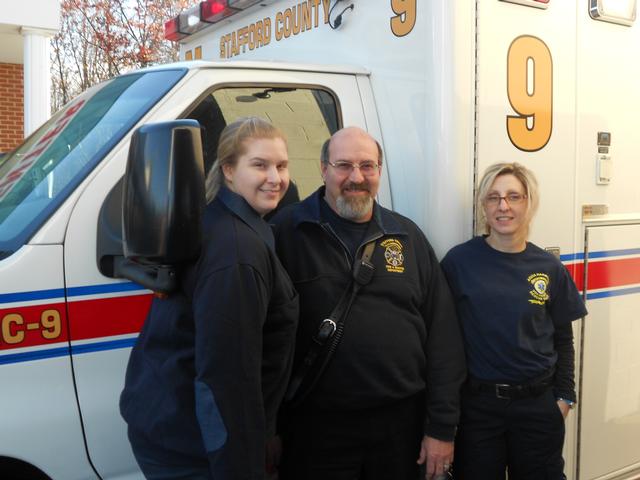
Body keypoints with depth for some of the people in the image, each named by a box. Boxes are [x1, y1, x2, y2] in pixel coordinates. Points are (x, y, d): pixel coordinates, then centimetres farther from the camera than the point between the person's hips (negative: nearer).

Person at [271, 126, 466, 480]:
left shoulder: (408, 236, 7)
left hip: (401, 423, 3)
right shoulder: (288, 232, -4)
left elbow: (443, 336, 6)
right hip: (315, 425, -3)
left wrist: (442, 427, 3)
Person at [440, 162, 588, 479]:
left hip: (538, 404, 2)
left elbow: (563, 339, 8)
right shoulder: (459, 261, -9)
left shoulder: (549, 268, -1)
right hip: (476, 403, -2)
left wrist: (564, 396, 5)